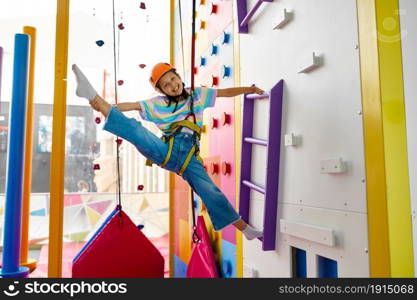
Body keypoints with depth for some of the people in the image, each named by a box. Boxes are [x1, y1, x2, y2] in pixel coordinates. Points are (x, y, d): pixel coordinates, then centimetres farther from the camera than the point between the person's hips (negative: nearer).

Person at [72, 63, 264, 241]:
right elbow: (133, 105, 6)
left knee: (211, 192, -11)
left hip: (189, 157, 0)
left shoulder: (198, 95, 18)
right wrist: (105, 105, -5)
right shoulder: (159, 103, 16)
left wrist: (249, 89, 12)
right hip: (166, 151, 0)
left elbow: (225, 92, 21)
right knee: (134, 129, -22)